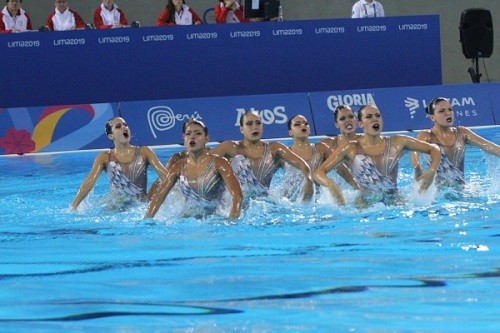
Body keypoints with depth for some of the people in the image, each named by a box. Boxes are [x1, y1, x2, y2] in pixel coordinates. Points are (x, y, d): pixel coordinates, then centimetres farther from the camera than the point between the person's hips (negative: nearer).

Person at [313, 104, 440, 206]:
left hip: (395, 203, 0)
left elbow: (434, 150, 15)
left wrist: (431, 171, -6)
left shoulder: (396, 143, 8)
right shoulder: (351, 150, 3)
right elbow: (318, 173, 0)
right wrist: (330, 185, -23)